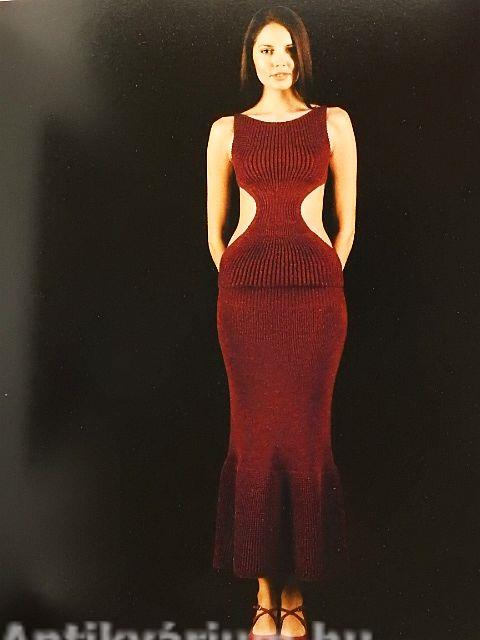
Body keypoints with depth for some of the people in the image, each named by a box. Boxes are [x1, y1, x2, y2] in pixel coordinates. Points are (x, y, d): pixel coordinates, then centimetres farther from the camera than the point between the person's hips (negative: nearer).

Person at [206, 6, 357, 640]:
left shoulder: (333, 122, 11)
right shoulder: (227, 130, 12)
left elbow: (346, 222, 10)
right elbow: (215, 228, 13)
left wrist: (326, 284, 5)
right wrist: (236, 287, 7)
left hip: (315, 290, 0)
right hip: (245, 290, 1)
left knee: (304, 433, 1)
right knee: (255, 433, 2)